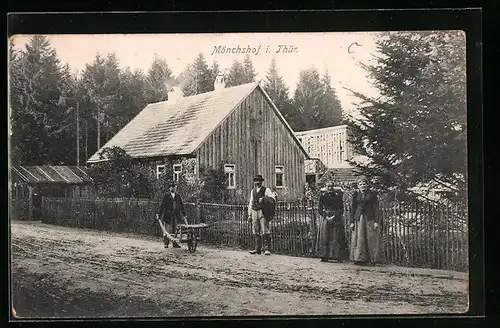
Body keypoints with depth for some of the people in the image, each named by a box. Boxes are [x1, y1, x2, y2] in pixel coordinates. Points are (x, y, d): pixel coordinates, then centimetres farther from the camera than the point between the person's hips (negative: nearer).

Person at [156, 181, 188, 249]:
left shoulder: (178, 196, 11)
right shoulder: (166, 195, -2)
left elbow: (181, 206, 16)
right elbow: (162, 205, -4)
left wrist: (184, 215, 13)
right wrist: (159, 214, -7)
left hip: (176, 215, 4)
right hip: (168, 215, -4)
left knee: (175, 230, 3)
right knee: (167, 230, -3)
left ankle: (175, 244, 8)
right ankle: (166, 243, 7)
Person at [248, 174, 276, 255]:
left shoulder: (266, 190, 2)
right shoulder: (253, 191, 18)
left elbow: (273, 199, -8)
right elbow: (251, 204, 22)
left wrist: (264, 199, -23)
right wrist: (249, 215, 17)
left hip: (263, 212, -5)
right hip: (255, 212, 5)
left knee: (265, 231, -10)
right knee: (256, 232, 5)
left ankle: (267, 249, -10)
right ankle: (257, 249, 9)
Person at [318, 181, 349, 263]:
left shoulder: (338, 196, 0)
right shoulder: (323, 196, 4)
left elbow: (341, 210, -1)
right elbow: (319, 209, 4)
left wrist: (334, 217, -12)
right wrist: (326, 217, -8)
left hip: (336, 218, -2)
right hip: (326, 218, 2)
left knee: (336, 238, -6)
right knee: (325, 238, 0)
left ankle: (338, 257, -5)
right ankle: (325, 256, 4)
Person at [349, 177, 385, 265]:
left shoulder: (372, 194, 3)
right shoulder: (355, 194, 10)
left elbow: (376, 208, -1)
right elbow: (353, 208, 11)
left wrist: (376, 221, -10)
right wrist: (352, 222, 4)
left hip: (370, 218, -2)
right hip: (359, 218, 2)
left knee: (371, 238, -3)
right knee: (359, 238, -2)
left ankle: (373, 260, 0)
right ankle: (360, 259, 1)